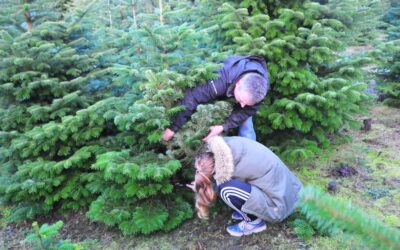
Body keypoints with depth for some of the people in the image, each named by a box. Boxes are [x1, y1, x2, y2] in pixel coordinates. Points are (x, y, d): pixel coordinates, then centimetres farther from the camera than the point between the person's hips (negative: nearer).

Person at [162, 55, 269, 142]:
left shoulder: (261, 87, -38)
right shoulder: (221, 81, -48)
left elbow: (247, 110, -27)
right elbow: (192, 97, -47)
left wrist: (224, 127, -40)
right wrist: (173, 128, -44)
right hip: (220, 96, -1)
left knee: (247, 131, -6)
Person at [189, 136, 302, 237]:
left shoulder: (226, 169, -26)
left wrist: (200, 188, 13)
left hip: (279, 207, -8)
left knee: (226, 189, -21)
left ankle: (254, 221, 1)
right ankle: (249, 211, 15)